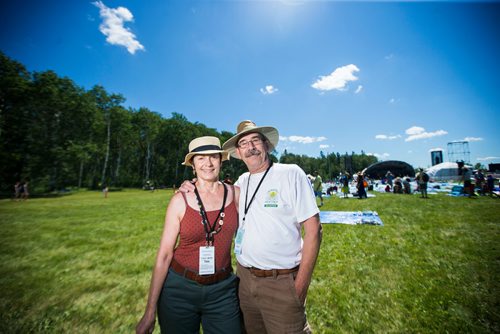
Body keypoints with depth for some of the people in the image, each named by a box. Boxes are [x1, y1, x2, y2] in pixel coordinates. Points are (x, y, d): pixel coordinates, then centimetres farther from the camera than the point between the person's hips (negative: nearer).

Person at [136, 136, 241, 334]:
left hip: (222, 290, 1)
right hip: (180, 289, -1)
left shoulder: (235, 194, -6)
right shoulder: (180, 200, -11)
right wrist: (150, 311, -4)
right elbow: (164, 254, -7)